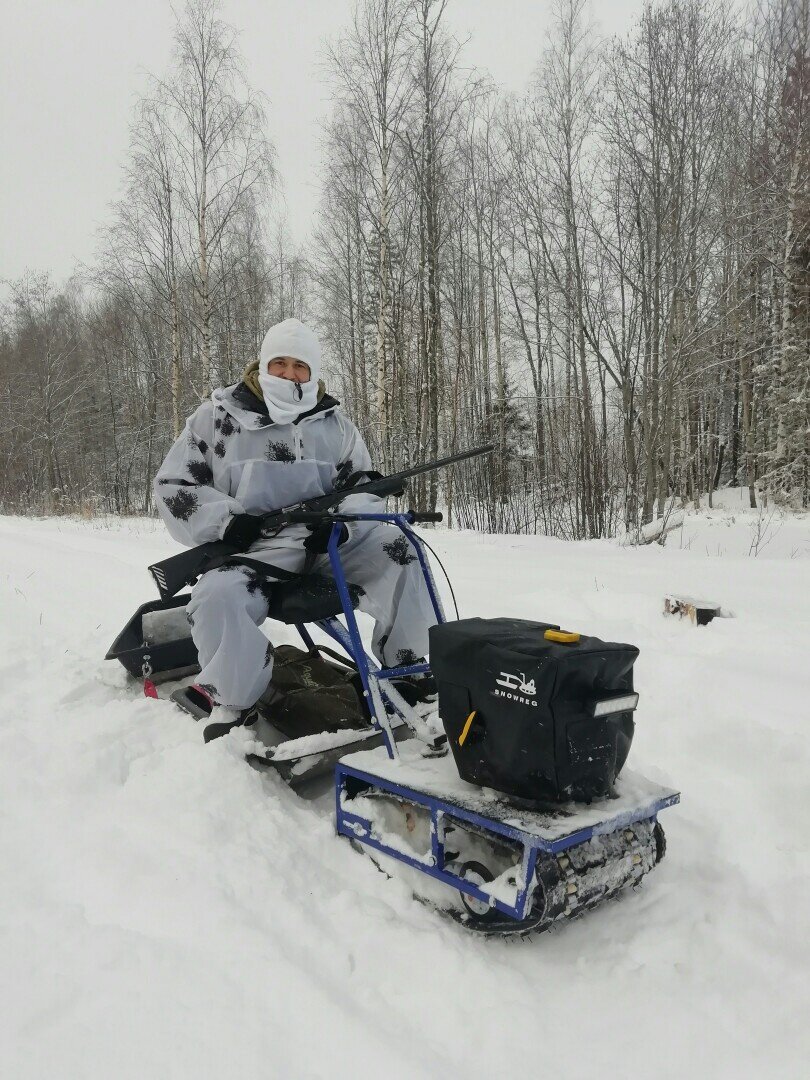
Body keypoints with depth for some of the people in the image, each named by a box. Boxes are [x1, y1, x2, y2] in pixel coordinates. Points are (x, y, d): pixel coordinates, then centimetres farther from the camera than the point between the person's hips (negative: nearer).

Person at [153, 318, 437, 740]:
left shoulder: (335, 424, 14)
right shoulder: (217, 416, 6)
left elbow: (362, 484, 16)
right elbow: (173, 486, 5)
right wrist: (226, 520, -13)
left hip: (328, 538, 3)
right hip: (253, 543, -3)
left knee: (399, 554, -17)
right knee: (218, 598, -33)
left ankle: (405, 667, -4)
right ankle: (232, 702, -11)